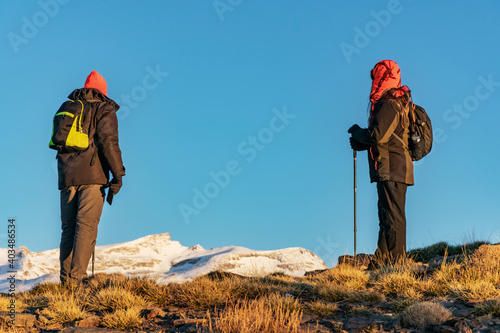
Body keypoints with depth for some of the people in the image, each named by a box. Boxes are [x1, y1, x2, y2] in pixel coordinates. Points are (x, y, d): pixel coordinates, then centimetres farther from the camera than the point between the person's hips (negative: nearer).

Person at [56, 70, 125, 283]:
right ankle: (77, 276, -22)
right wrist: (118, 174, -11)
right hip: (92, 175, -5)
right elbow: (108, 140, -9)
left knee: (68, 228, 7)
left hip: (66, 176, 5)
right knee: (87, 226, -10)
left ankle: (66, 278, 2)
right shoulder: (104, 110, 5)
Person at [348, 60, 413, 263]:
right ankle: (383, 260, 19)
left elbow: (377, 135, -21)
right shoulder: (396, 103, 19)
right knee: (388, 215, 13)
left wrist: (357, 132, -3)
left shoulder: (389, 105, -13)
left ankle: (394, 258, -9)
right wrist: (360, 143, 10)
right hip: (396, 170, 11)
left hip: (391, 170, -11)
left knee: (392, 216, -9)